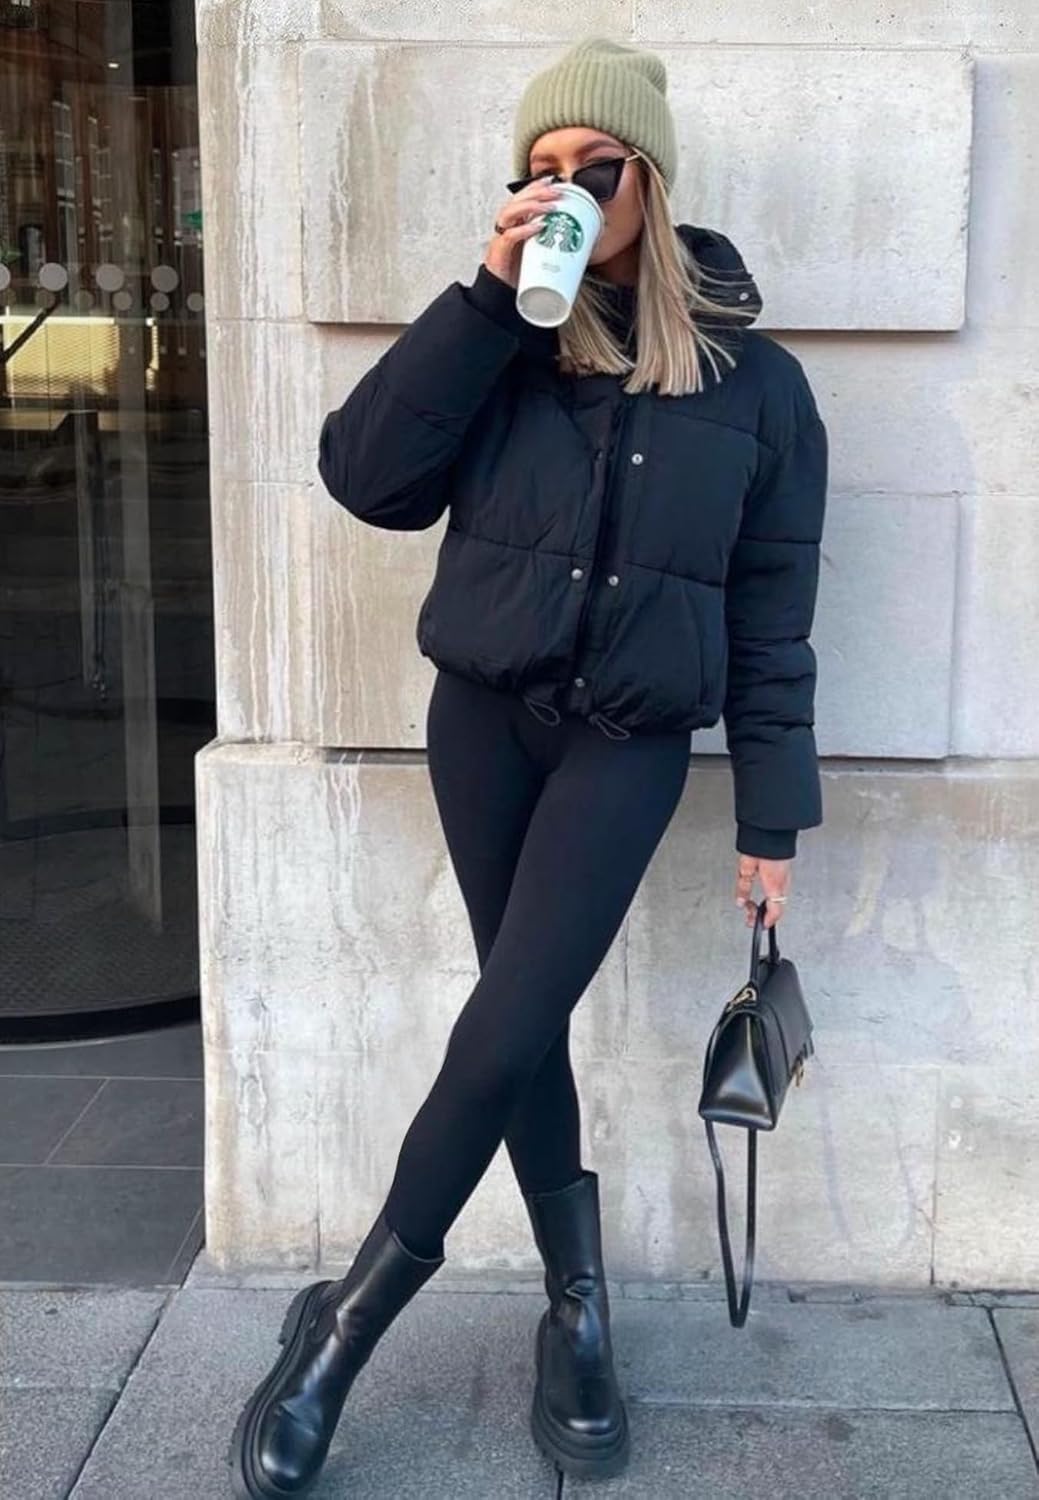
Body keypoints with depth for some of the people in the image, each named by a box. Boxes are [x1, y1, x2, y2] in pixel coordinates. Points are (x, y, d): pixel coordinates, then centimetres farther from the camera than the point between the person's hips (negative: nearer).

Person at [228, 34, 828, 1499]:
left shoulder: (754, 380, -1)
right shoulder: (503, 338, 3)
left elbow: (770, 617, 1)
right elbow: (365, 473, -11)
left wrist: (772, 819, 0)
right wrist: (486, 296, -16)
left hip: (630, 739, -2)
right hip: (483, 715, 3)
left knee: (508, 1027, -11)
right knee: (526, 1023, 6)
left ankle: (348, 1320, 5)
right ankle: (577, 1304, 23)